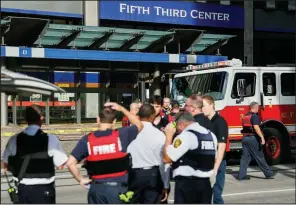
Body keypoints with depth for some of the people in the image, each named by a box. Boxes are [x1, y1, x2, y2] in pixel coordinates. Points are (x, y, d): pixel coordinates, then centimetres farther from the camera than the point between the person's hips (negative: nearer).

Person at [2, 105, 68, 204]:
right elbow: (60, 165, -7)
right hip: (43, 190, -3)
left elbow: (6, 165, 5)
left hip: (22, 189, 3)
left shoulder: (14, 140, -4)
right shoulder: (52, 140, -12)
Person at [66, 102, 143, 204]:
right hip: (117, 188, -2)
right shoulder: (121, 135, -7)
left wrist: (81, 180, 5)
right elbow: (139, 125, 12)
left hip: (97, 188, 2)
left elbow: (70, 163, -7)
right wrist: (121, 109, 9)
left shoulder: (87, 140, -3)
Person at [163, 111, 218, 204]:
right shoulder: (211, 135, 12)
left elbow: (167, 158, -16)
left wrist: (169, 135, -7)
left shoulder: (186, 135, -13)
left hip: (186, 184, -8)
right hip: (205, 183, 8)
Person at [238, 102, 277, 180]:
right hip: (253, 138, -7)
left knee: (245, 157, 7)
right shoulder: (255, 116, -11)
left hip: (245, 138, 8)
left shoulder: (245, 116, 14)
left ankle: (242, 175, 4)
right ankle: (268, 173, 9)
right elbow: (256, 127, -23)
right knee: (259, 156, 0)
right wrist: (262, 137, -26)